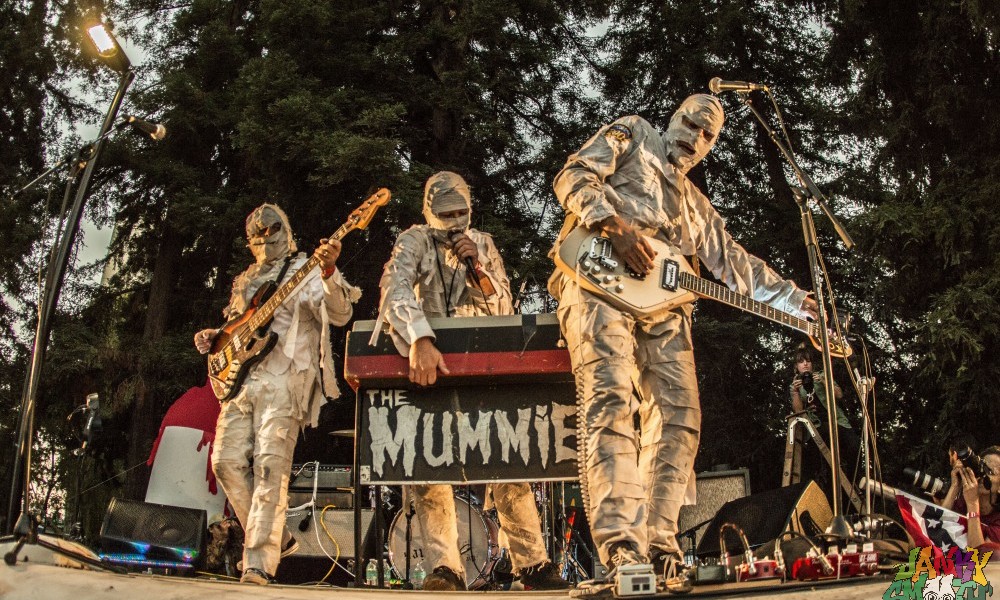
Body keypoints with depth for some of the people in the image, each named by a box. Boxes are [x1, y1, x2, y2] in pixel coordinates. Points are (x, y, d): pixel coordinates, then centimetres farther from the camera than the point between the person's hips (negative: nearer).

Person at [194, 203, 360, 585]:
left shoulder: (305, 271, 4)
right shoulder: (244, 281, 24)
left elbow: (339, 314, -13)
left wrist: (329, 272, -31)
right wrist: (212, 337, 12)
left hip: (284, 378, -7)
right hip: (240, 378, 7)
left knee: (270, 465, -14)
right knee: (227, 461, 1)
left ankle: (259, 562, -15)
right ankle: (275, 538, 15)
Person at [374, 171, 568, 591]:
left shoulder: (483, 244, 12)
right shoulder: (414, 242, 0)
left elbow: (504, 309, 9)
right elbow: (395, 290, -21)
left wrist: (478, 267, -9)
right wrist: (420, 339, -39)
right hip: (430, 360, -2)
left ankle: (532, 563, -2)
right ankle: (444, 568, -15)